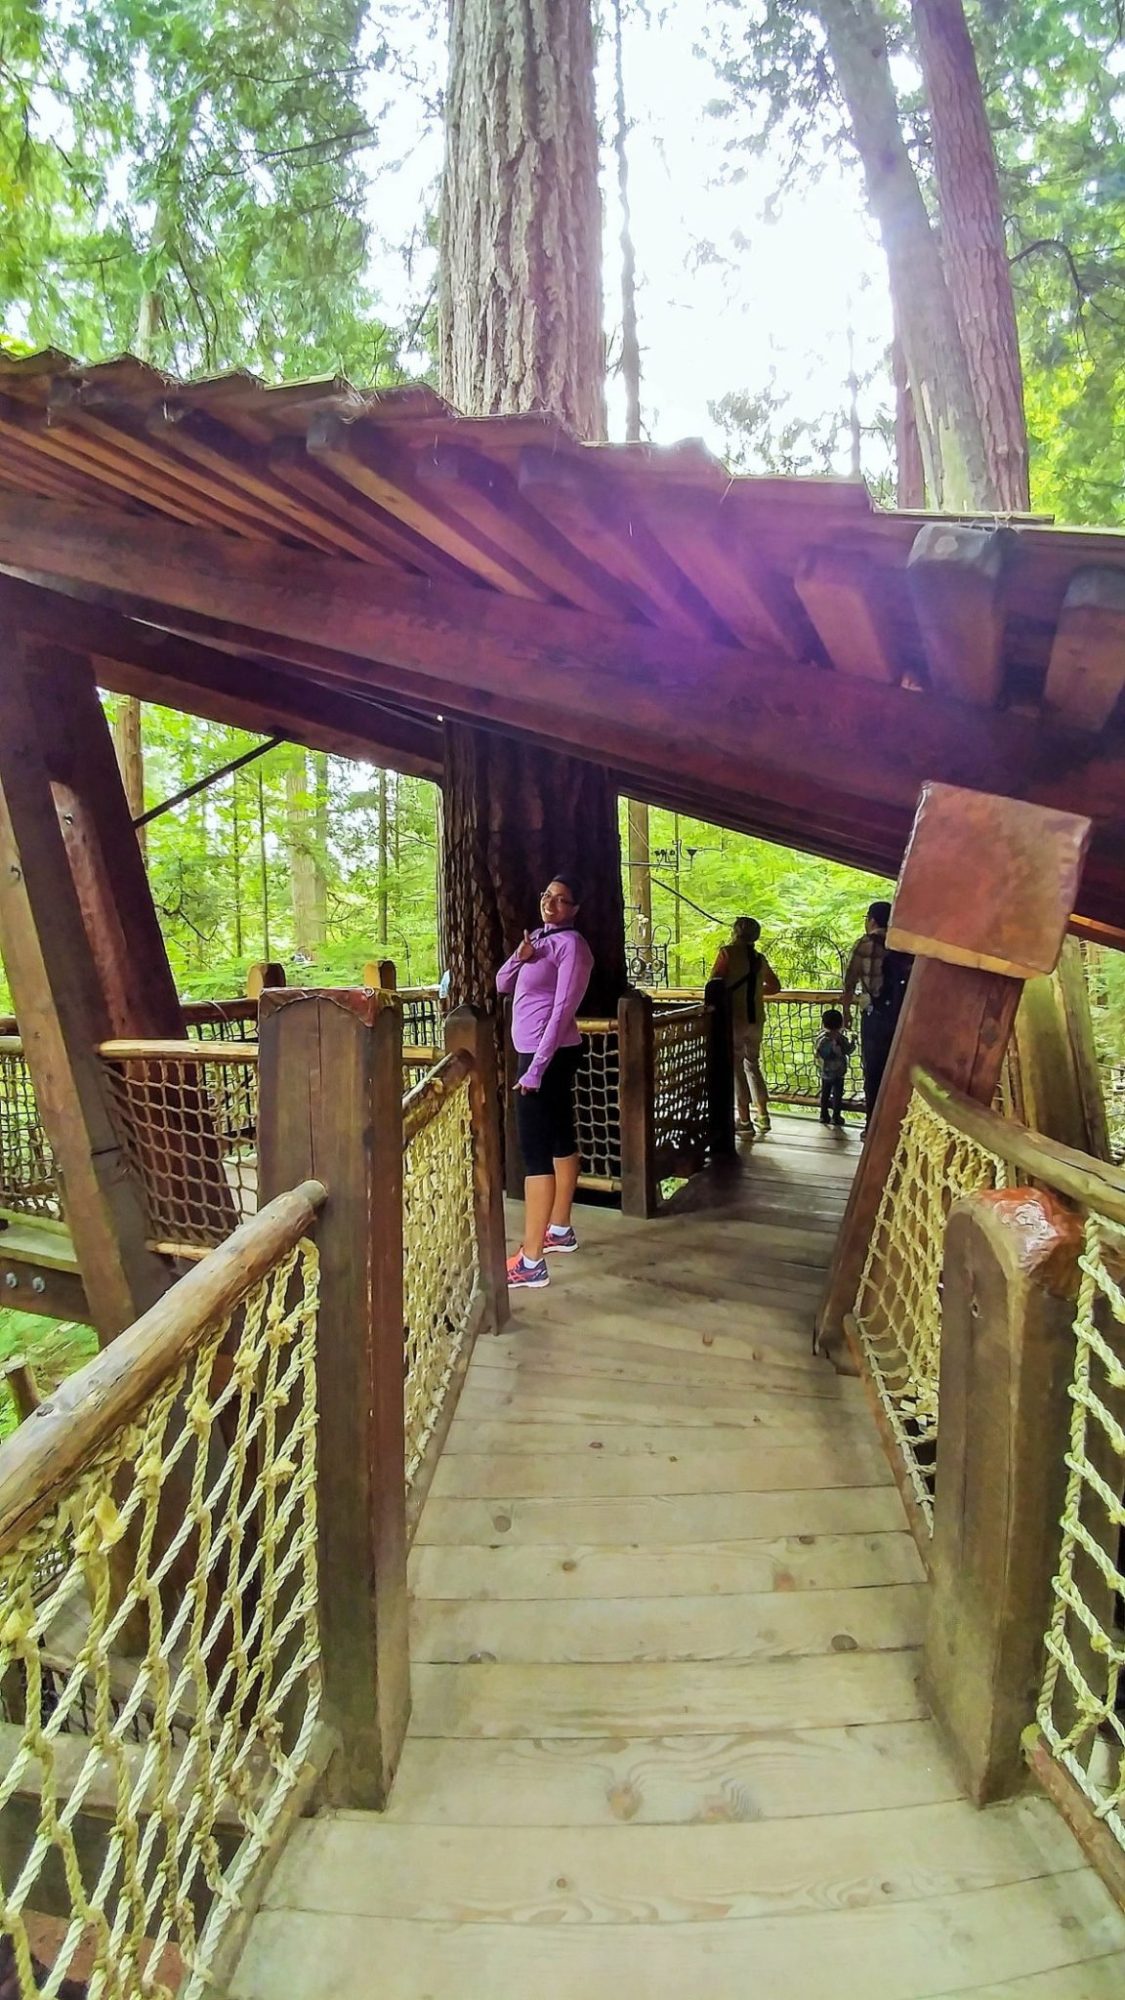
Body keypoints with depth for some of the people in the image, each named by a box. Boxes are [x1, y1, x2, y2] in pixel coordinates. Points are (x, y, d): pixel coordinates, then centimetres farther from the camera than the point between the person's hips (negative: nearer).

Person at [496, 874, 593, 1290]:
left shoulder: (571, 945, -13)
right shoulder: (538, 937, 14)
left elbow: (563, 1009, -20)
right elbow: (502, 985, 12)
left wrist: (536, 1068, -25)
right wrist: (520, 956, -10)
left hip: (549, 1054, -9)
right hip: (536, 1051, 9)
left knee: (534, 1149, -11)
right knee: (559, 1138, 17)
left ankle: (531, 1263, -10)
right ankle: (560, 1230, 30)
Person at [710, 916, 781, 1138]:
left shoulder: (728, 953, -7)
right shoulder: (760, 959, 11)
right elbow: (775, 986, 21)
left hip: (734, 1017, -5)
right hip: (756, 1019, 5)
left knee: (736, 1066, 2)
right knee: (753, 1064, 17)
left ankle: (743, 1119, 2)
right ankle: (763, 1116, 16)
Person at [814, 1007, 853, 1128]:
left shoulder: (821, 1038, -8)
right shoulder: (841, 1039, -17)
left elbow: (816, 1053, 1)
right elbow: (848, 1050, -3)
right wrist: (851, 1040, 12)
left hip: (825, 1073, 3)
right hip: (838, 1074, -3)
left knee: (824, 1094, 14)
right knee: (837, 1095, 7)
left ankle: (824, 1115, 18)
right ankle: (836, 1117, 8)